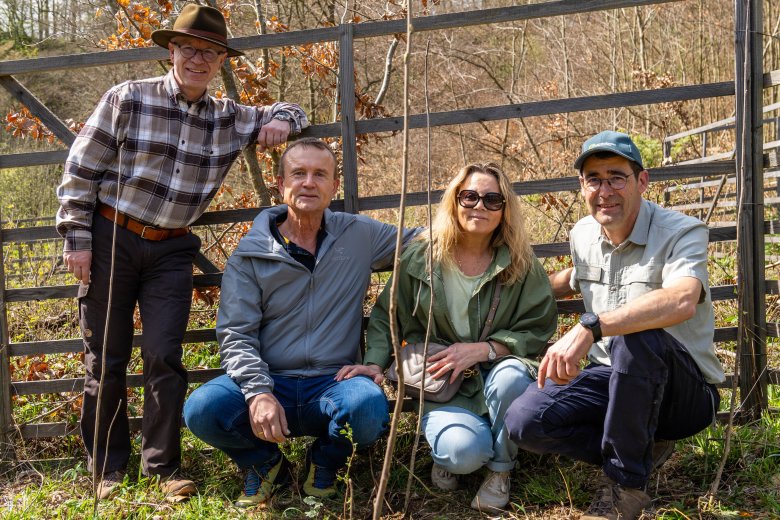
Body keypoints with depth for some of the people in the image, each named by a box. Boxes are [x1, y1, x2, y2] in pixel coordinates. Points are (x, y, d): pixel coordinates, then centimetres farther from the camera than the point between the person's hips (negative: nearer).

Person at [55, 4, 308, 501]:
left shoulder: (229, 119, 5)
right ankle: (109, 468, 20)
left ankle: (164, 466, 11)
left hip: (170, 250, 2)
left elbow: (289, 110, 20)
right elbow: (81, 171, -4)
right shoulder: (128, 99, -7)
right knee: (106, 357, 5)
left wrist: (282, 120, -4)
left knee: (164, 358, -3)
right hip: (110, 238, -2)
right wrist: (77, 238, -7)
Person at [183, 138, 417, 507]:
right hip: (270, 381, 0)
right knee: (202, 409, -28)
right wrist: (258, 391, -21)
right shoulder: (250, 255, 0)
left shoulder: (360, 236, 3)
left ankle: (324, 463, 4)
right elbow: (235, 334, -5)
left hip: (333, 383, 0)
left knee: (369, 406, -34)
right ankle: (265, 464, 7)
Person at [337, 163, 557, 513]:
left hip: (498, 372, 1)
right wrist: (374, 363, -10)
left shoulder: (521, 264, -3)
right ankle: (447, 456, 11)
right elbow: (386, 317, 7)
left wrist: (481, 350, -18)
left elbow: (537, 332, -4)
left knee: (512, 375, -37)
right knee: (465, 451, -32)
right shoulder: (420, 258, -2)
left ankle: (500, 469, -7)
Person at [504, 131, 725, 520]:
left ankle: (625, 482, -19)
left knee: (638, 336, -39)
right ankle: (643, 448, 1)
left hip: (686, 392, -5)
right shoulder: (583, 235, 4)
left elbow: (682, 301, -41)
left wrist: (589, 327, -50)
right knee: (524, 421, -19)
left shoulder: (682, 233, -17)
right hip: (612, 378, 5)